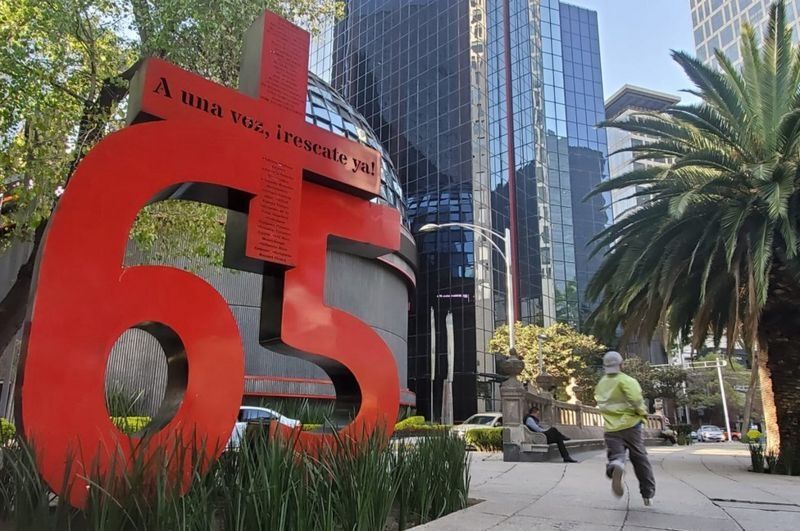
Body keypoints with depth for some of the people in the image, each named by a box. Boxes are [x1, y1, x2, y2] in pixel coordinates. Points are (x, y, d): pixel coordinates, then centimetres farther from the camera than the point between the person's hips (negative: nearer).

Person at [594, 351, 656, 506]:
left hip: (611, 428, 3)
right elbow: (636, 399, -21)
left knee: (615, 456, -3)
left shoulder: (601, 384, 11)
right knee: (640, 460, 12)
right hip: (631, 425, -2)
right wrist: (643, 413, -4)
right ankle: (648, 494, 20)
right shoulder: (627, 380, -7)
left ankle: (615, 467, -38)